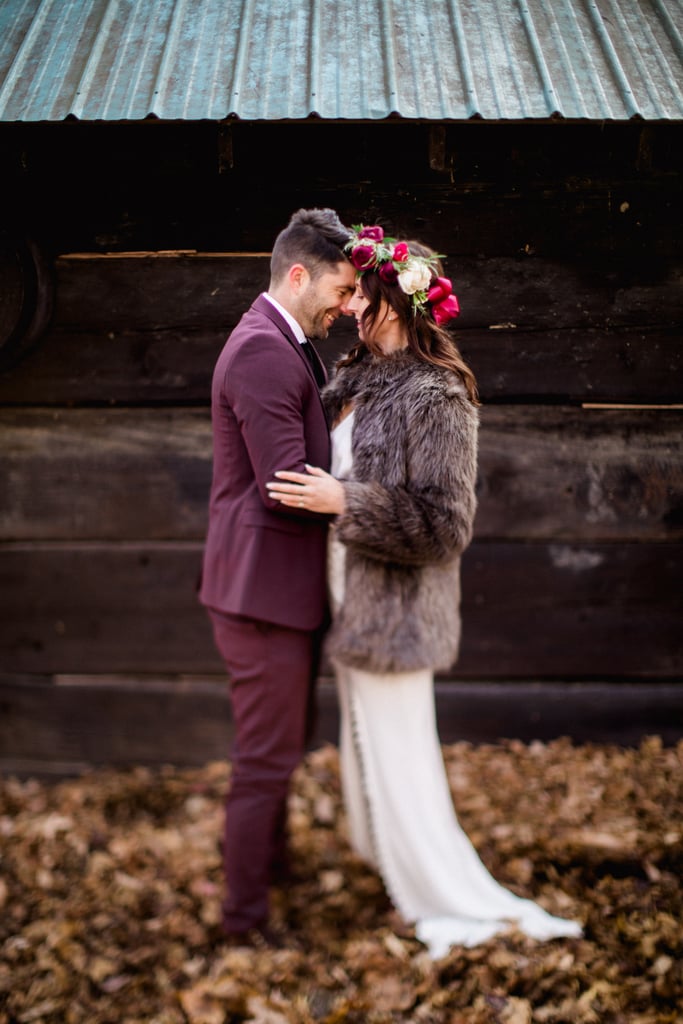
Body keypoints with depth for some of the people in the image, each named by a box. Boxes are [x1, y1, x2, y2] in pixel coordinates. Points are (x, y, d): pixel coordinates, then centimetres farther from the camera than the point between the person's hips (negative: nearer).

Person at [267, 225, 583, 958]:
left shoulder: (435, 397, -21)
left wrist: (345, 502, -26)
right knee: (366, 732, 23)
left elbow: (444, 523, -22)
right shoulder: (360, 376, 5)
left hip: (395, 601, -9)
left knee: (398, 749, 3)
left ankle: (455, 901, 21)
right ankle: (385, 850, 44)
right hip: (354, 592, 9)